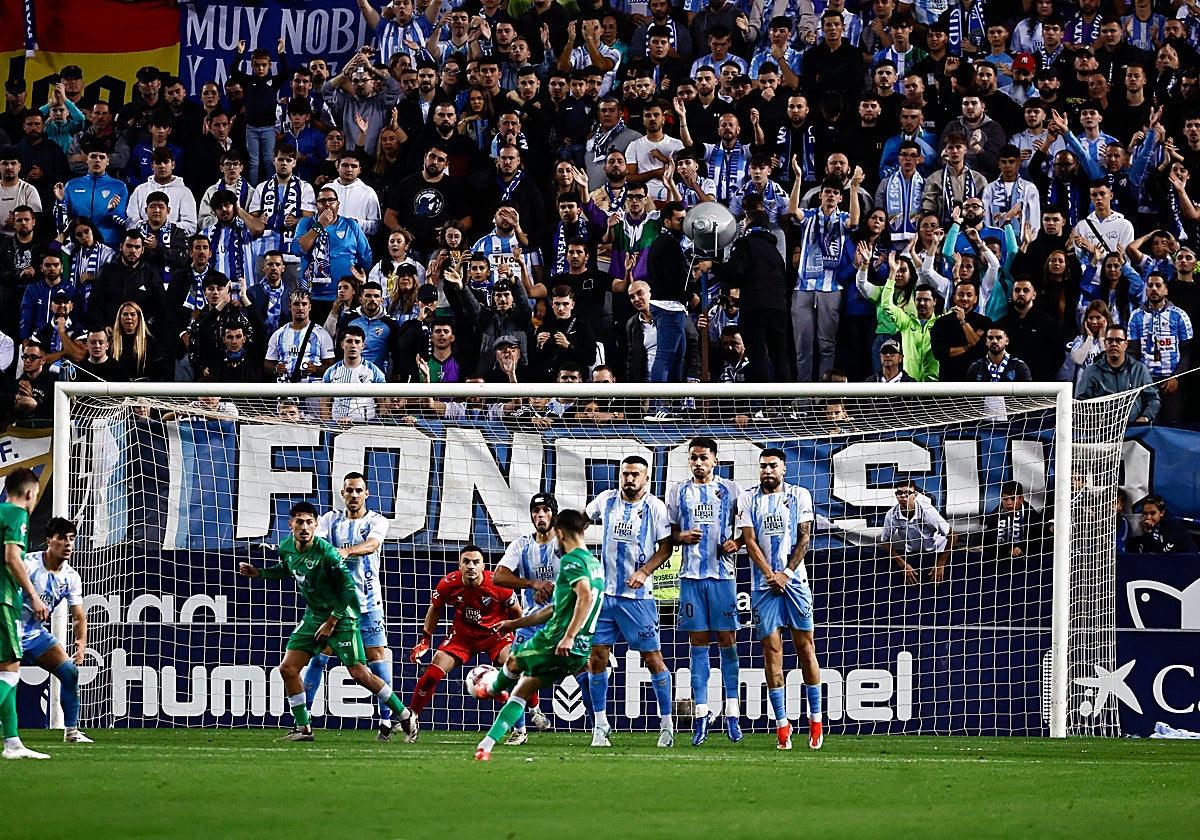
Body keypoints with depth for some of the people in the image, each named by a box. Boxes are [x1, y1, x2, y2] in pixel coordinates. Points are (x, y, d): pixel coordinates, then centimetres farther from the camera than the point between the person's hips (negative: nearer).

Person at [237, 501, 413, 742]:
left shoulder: (326, 553, -25)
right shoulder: (287, 548, -3)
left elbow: (348, 587, -18)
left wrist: (332, 622, -15)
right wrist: (258, 573, 8)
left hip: (341, 616, -7)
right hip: (313, 616, 7)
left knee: (359, 674, -9)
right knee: (288, 668, -2)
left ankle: (405, 716, 6)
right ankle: (303, 728, 9)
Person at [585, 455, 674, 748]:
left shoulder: (655, 507, -4)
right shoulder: (606, 501, 5)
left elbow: (665, 547, -4)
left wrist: (644, 571, -18)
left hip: (638, 595, -3)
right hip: (604, 592, 3)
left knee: (653, 658, -3)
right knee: (597, 657, 1)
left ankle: (666, 724, 8)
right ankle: (600, 725, 10)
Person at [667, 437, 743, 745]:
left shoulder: (730, 490, 5)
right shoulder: (678, 492, 9)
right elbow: (669, 533, 13)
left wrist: (736, 542, -9)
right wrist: (682, 537, -8)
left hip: (723, 573, -1)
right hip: (691, 576, 1)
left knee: (727, 641, -2)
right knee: (698, 643, 1)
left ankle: (731, 714, 0)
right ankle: (701, 714, 1)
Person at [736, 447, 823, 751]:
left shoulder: (800, 496, 5)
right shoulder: (748, 498, 6)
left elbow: (804, 538, 1)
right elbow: (750, 541, 0)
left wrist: (786, 574, -10)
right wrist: (770, 575, -11)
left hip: (795, 581, 0)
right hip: (764, 585, 0)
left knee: (805, 648, 0)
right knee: (772, 651, -3)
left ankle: (815, 719, 6)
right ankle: (781, 723, 0)